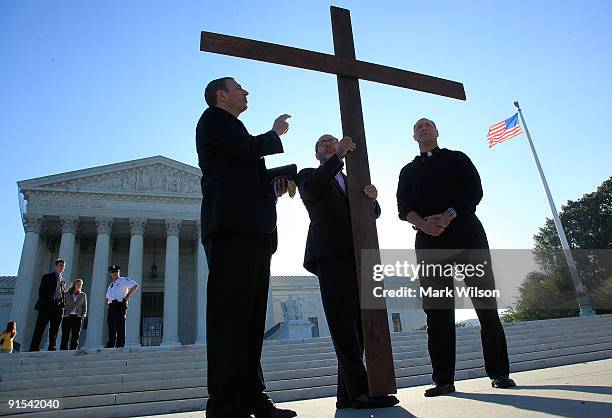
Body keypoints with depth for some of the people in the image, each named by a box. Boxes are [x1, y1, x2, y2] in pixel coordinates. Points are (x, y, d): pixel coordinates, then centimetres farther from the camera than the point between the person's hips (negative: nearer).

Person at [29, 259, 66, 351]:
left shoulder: (63, 280, 22)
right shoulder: (47, 277, 9)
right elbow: (41, 290, 0)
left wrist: (63, 304, 4)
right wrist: (43, 302, -12)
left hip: (58, 307, 4)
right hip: (47, 305, -4)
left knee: (54, 330, 2)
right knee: (40, 328, -6)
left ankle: (51, 348, 4)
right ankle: (34, 348, -4)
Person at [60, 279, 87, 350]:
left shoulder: (83, 295, 16)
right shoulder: (67, 294, 11)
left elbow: (84, 306, 15)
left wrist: (84, 314, -1)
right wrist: (62, 313, -3)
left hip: (77, 317, 1)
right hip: (67, 316, -1)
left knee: (75, 337, -2)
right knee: (65, 336, -7)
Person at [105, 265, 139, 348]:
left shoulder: (124, 280, 3)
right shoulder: (111, 285, 25)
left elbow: (135, 285, -10)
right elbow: (107, 297, 38)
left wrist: (128, 296, -12)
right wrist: (107, 302, 16)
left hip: (120, 305, -7)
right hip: (111, 307, 8)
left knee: (120, 329, -10)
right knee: (111, 329, 7)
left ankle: (119, 347, -12)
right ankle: (110, 347, 10)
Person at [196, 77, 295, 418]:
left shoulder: (233, 129, 35)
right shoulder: (214, 118, 9)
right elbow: (248, 148, -9)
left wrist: (273, 190, 15)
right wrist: (276, 134, 9)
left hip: (254, 230, 9)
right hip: (232, 226, -9)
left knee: (250, 317, 4)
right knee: (229, 313, -13)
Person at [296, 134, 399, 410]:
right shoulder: (308, 175, 17)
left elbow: (374, 213, 18)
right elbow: (312, 186, -9)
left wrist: (372, 197, -4)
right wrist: (339, 156, -10)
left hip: (357, 255, 5)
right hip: (330, 253, -5)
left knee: (358, 324, -1)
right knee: (344, 322, -14)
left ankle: (347, 395, 4)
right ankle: (361, 390, -15)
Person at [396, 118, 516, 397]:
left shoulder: (457, 159, 18)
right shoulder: (408, 171, 21)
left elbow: (474, 190, 2)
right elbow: (403, 207, 7)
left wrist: (448, 215, -15)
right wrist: (423, 224, -14)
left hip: (466, 234, -1)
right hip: (428, 242, 1)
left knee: (486, 304, -3)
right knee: (437, 311, -2)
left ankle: (499, 372, 7)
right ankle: (443, 379, 3)